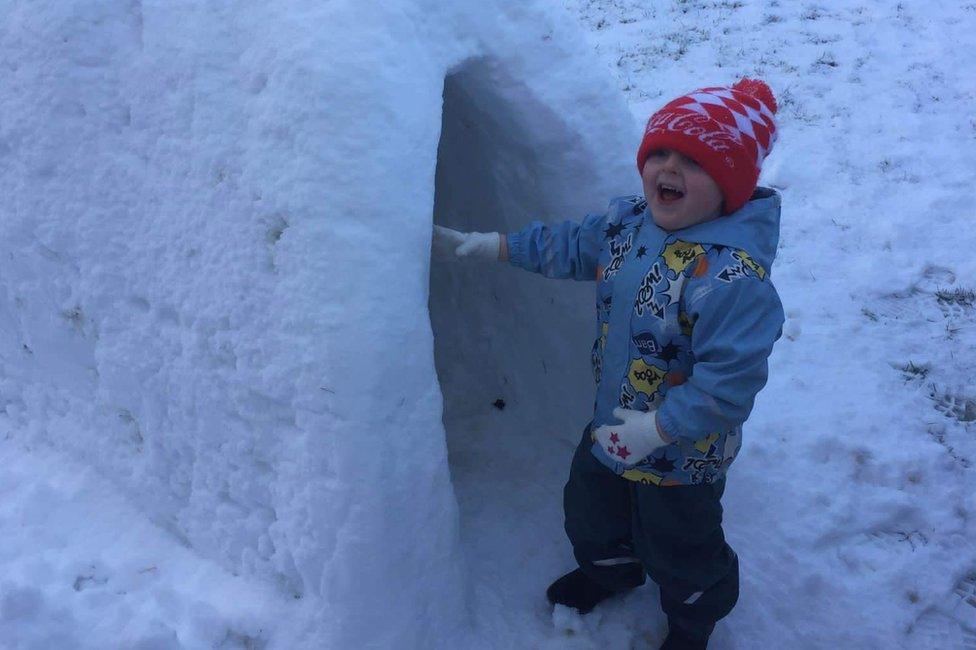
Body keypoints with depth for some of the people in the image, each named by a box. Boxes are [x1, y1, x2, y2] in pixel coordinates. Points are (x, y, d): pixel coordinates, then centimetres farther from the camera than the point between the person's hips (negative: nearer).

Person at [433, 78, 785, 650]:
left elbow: (730, 378, -36)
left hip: (682, 452, -7)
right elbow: (569, 246, 8)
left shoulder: (733, 276, -36)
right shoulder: (628, 221, -9)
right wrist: (484, 245, 9)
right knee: (591, 508, 30)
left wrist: (656, 429, -31)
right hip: (613, 423, 8)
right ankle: (610, 568, 64)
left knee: (679, 548, 18)